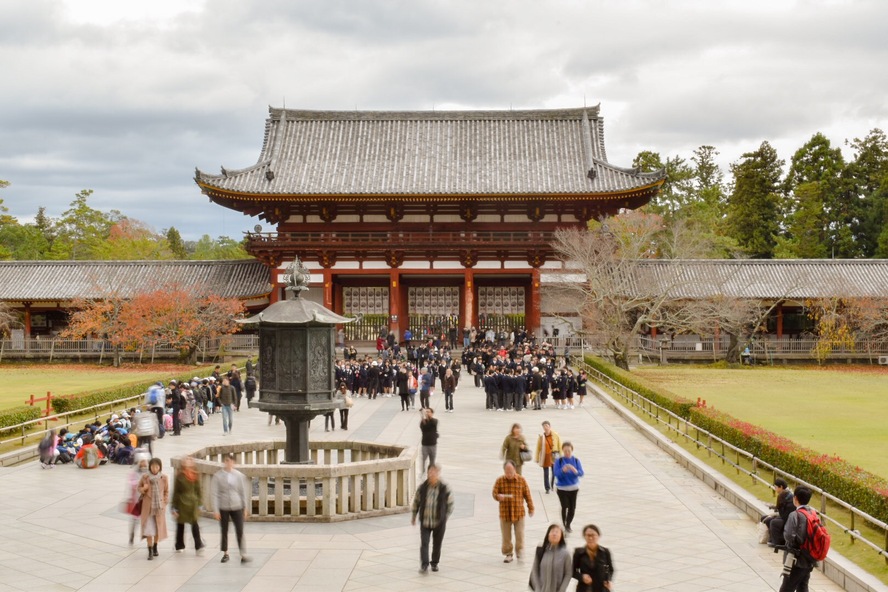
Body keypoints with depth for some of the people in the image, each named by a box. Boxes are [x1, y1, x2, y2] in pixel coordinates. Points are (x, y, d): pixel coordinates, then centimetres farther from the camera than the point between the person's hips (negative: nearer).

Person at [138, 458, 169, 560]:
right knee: (148, 529, -5)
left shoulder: (164, 478, -6)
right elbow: (139, 487, 6)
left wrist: (165, 502, -2)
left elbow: (166, 491, 6)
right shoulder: (145, 477, -8)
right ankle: (150, 551, 3)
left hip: (159, 507, 1)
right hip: (148, 506, -1)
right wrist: (143, 489, -16)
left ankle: (155, 547, 33)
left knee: (158, 528, 12)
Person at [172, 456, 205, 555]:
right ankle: (198, 545, 1)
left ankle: (180, 546, 10)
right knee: (194, 523, 5)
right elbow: (198, 490, 0)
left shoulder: (179, 476, -6)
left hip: (182, 503, -1)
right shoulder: (196, 476, -4)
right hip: (193, 502, 1)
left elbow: (175, 492, -2)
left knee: (180, 525, 7)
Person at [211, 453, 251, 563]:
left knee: (240, 531, -7)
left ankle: (243, 555, -7)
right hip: (223, 508, 0)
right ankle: (225, 554, 24)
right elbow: (215, 494, -3)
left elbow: (243, 492, 5)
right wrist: (216, 510, -7)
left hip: (237, 507, 0)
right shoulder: (218, 476, -3)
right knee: (224, 531, 10)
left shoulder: (239, 475, 1)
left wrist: (246, 508, 4)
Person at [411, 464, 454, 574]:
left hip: (439, 523, 0)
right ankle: (424, 565, -8)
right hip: (425, 522, 0)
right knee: (424, 544, -10)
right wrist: (413, 516, 13)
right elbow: (416, 502, 9)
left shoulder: (445, 489, -8)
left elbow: (450, 505, 3)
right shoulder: (422, 488, -4)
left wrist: (444, 517, 2)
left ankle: (434, 563, 30)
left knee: (437, 544, 12)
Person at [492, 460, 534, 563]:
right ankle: (508, 554, 20)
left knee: (520, 535, -1)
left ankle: (520, 554, 11)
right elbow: (495, 494, -2)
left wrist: (531, 508, 5)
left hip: (519, 513, -1)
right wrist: (499, 496, -25)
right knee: (506, 536, 7)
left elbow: (527, 495, 3)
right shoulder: (499, 480, -3)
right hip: (504, 513, 1)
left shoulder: (521, 480, -3)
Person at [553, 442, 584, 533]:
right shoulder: (559, 460, -9)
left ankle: (568, 524, 26)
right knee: (564, 507, -10)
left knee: (572, 508, 6)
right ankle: (564, 524, 5)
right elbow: (556, 473, -15)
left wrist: (575, 471, -31)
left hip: (573, 488, 2)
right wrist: (563, 470, -34)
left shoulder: (576, 460, -4)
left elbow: (581, 473, -10)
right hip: (562, 488, -2)